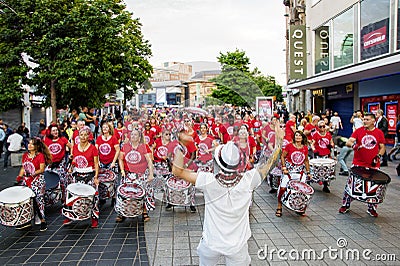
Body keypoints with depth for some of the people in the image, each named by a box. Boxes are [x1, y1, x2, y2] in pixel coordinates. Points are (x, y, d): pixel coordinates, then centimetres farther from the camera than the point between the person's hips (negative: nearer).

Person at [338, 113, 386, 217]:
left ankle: (372, 208, 26)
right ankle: (346, 205, 15)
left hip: (373, 165, 2)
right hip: (358, 164, -1)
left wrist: (379, 156, -7)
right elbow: (348, 142, -7)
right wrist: (353, 145, -30)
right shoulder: (358, 131, 0)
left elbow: (382, 147, 11)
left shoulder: (379, 133, 4)